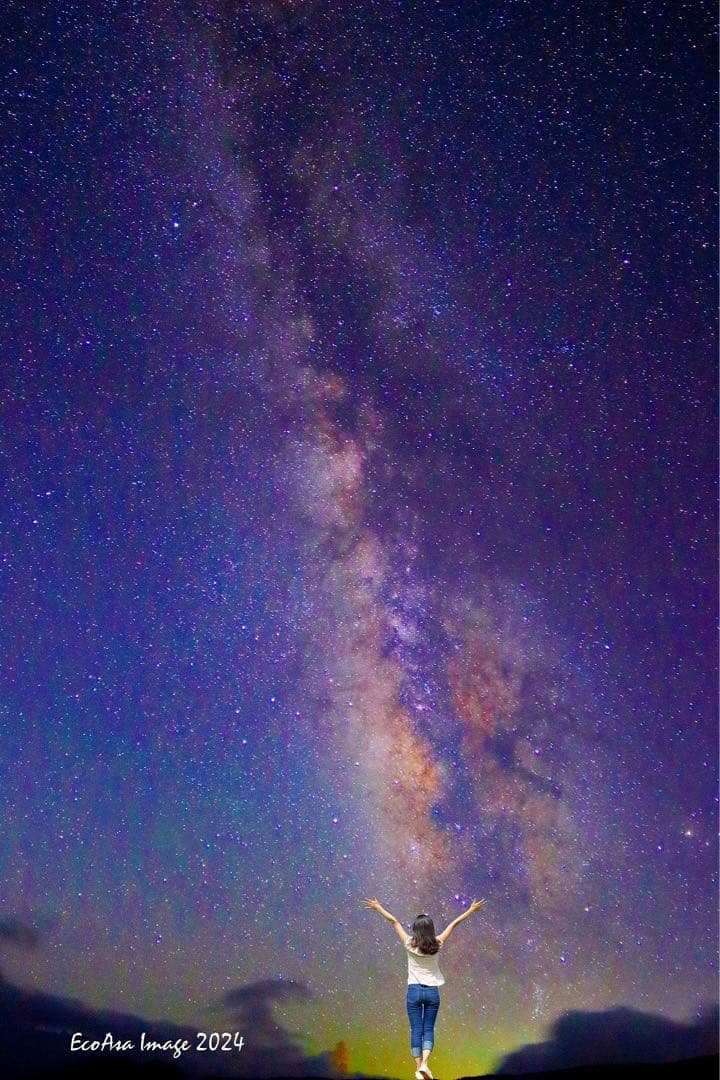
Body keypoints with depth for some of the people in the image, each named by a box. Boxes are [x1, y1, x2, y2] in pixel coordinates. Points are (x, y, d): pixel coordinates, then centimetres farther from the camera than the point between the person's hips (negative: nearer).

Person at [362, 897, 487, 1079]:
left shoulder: (410, 945, -8)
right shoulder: (437, 945, -7)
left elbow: (394, 921, -2)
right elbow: (454, 924, 0)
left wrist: (378, 907, 7)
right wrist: (471, 910, 5)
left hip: (414, 990, -1)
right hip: (432, 991, 1)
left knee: (416, 1030, 5)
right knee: (428, 1029, 7)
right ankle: (424, 1063, -12)